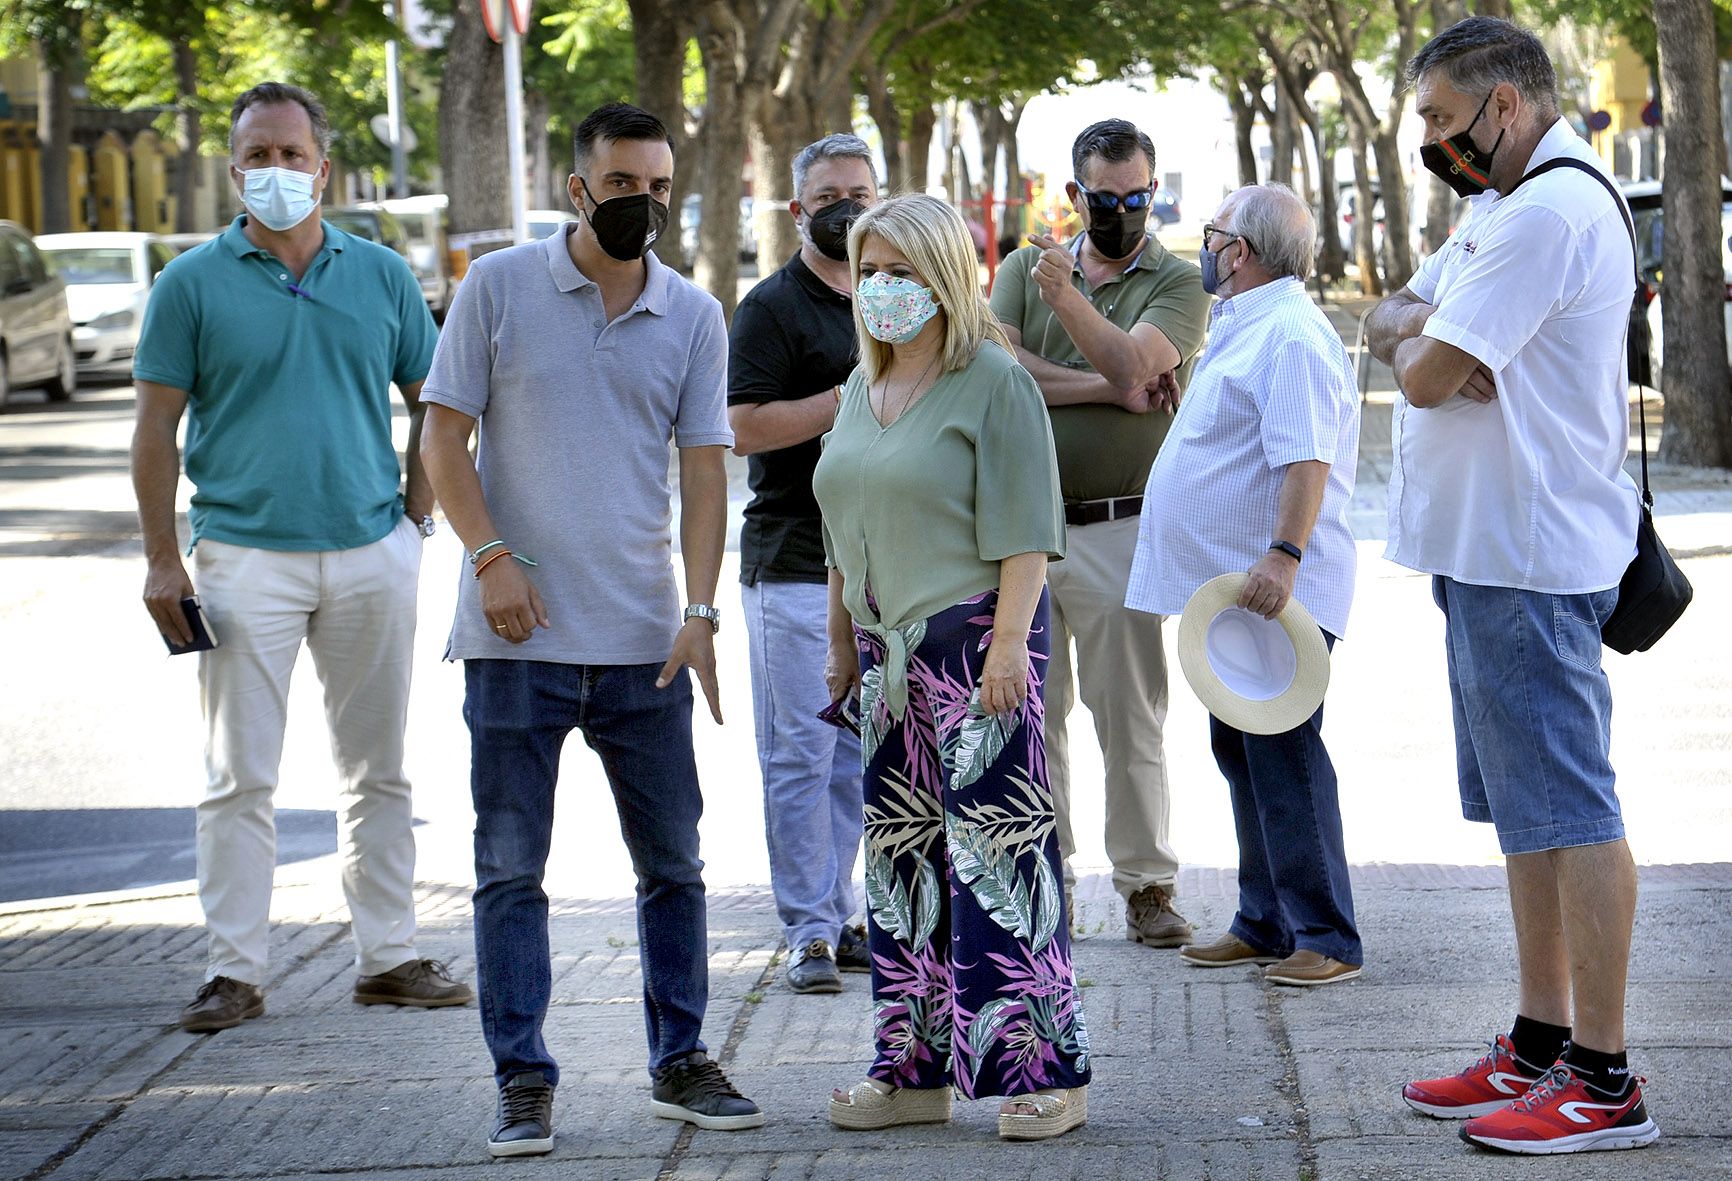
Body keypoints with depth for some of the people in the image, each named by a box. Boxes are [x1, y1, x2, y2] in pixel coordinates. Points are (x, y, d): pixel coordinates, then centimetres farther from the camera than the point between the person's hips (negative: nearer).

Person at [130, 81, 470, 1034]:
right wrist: (162, 560, -5)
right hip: (245, 554, -3)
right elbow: (158, 428, 0)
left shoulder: (382, 276, 7)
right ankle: (234, 972, 3)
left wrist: (417, 517, 8)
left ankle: (389, 958, 18)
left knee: (377, 771, 10)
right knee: (239, 776, -3)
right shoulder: (194, 284, 0)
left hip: (372, 554, 3)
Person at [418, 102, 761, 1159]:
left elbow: (704, 468, 4)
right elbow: (445, 433, 0)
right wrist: (491, 555, -12)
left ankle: (681, 1063, 20)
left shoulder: (694, 317, 6)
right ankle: (524, 1082, 7)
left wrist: (701, 609, -7)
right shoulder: (498, 288, 0)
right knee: (511, 867, 1)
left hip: (644, 638, 2)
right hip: (518, 635, -2)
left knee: (674, 863, 8)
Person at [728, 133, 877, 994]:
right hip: (794, 561, -7)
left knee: (855, 756, 10)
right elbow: (747, 428, -16)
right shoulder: (773, 307, -5)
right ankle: (808, 933, -1)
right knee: (799, 754, -5)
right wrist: (854, 399, -18)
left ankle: (836, 917, 17)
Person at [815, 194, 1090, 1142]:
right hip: (889, 653, 8)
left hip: (974, 645, -8)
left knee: (999, 852, -8)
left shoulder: (992, 381, -7)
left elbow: (1023, 529, -13)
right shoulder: (862, 388, 16)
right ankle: (915, 1070, 17)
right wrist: (841, 640, 19)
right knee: (901, 859, 10)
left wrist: (1009, 644, -19)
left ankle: (1046, 1070, -4)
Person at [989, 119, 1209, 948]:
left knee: (1130, 718, -2)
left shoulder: (1176, 283, 2)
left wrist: (1067, 297, -30)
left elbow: (1132, 362, -16)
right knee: (1029, 714, 6)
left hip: (1118, 530, -3)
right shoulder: (1026, 267, 11)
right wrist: (1106, 389, -8)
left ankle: (1147, 886, 5)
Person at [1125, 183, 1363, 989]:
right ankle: (1266, 924, 22)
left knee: (1285, 758, -9)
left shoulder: (1289, 337, -17)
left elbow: (1307, 459, -28)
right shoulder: (1244, 327, 18)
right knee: (1241, 755, 14)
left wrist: (1284, 556, -36)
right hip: (1231, 588, 11)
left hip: (1276, 593, -11)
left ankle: (1327, 940, -5)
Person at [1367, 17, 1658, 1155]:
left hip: (1531, 558, -11)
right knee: (1530, 811, 15)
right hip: (1488, 549, 11)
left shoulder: (1547, 213, -17)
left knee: (1571, 812, -8)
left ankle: (1604, 1081, -5)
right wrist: (1427, 325, -4)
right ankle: (1542, 1042, 24)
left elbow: (1425, 376, -20)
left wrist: (1423, 341, 3)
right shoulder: (1504, 208, 18)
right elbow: (1391, 320, 19)